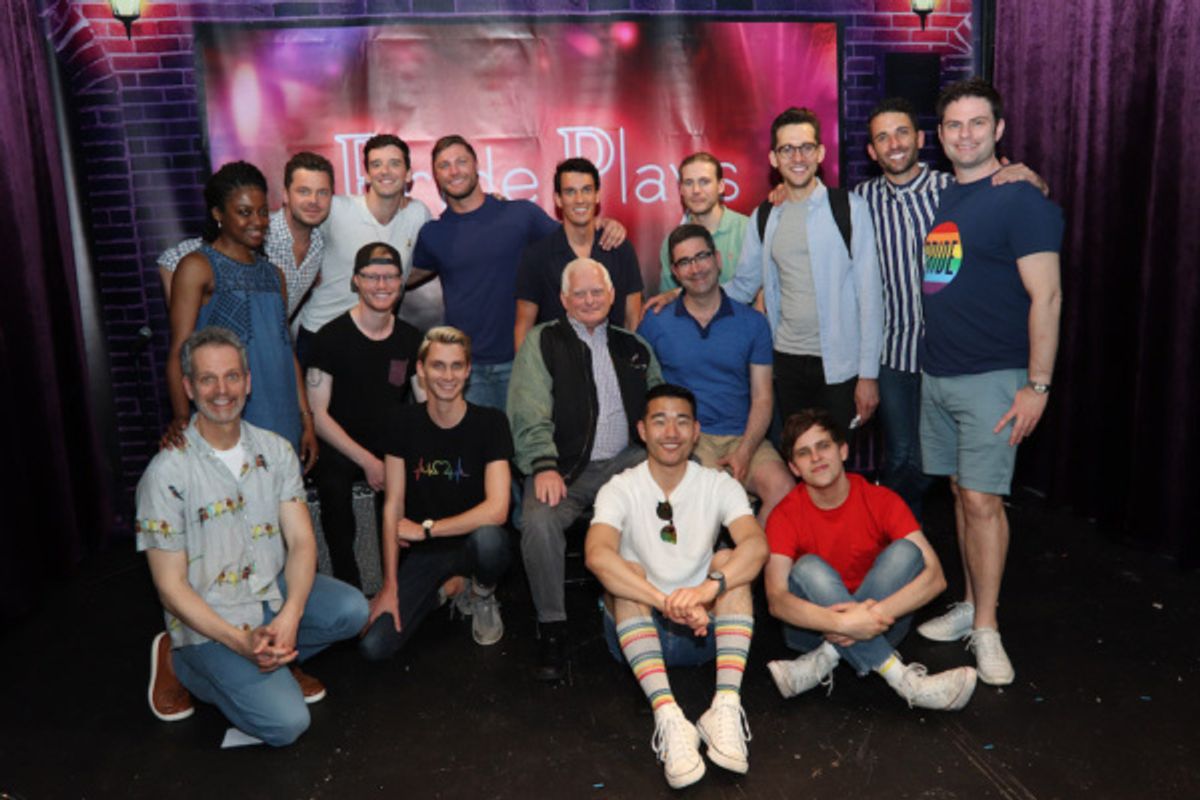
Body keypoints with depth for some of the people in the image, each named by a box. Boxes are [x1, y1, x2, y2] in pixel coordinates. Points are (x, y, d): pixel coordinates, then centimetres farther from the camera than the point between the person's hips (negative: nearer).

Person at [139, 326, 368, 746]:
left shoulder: (275, 450, -1)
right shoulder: (167, 472, -15)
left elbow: (301, 541, -5)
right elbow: (171, 586, -13)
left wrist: (289, 617, -23)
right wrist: (241, 641, -24)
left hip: (274, 590, 5)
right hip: (212, 618, -4)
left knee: (350, 609, -24)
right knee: (286, 722, -18)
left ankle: (273, 658, 3)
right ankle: (181, 665, 6)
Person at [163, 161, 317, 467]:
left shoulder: (273, 274, 17)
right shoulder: (198, 267, -2)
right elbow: (179, 352, -10)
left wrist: (307, 421, 11)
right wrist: (182, 417, -25)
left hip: (281, 425, 6)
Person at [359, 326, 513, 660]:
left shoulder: (490, 422, -11)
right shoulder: (404, 423, -3)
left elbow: (496, 509, -21)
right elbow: (393, 506, -4)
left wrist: (425, 528, -14)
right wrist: (390, 586, -9)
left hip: (471, 542, -2)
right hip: (422, 555, 2)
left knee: (489, 537, -38)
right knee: (373, 645, -15)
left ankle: (482, 598, -2)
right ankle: (443, 591, 13)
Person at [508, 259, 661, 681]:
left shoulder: (634, 347, 19)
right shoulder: (542, 342, 7)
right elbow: (528, 413, -5)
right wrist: (545, 467, -19)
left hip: (625, 462, 3)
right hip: (565, 467, -3)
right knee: (538, 522, -32)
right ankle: (552, 630, -13)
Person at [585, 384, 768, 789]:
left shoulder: (719, 486, -4)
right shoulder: (621, 490, -8)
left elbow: (757, 545, -24)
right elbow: (597, 555, -29)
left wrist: (708, 588, -43)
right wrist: (668, 603, -41)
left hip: (705, 630, 1)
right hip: (638, 632, -1)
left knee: (729, 560, -23)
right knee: (627, 572, -28)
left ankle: (727, 706, -37)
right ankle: (668, 717, -43)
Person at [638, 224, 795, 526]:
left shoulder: (752, 322, 11)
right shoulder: (655, 323, 8)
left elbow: (762, 398, 7)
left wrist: (744, 451, -10)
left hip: (741, 437, 2)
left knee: (783, 489, -27)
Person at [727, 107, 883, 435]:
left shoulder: (850, 208, -3)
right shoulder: (763, 218, 9)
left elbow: (869, 294, -5)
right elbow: (743, 286, 17)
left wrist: (868, 374, -8)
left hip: (839, 365, -3)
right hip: (787, 362, 3)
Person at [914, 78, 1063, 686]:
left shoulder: (1020, 200, -9)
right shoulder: (939, 198, 12)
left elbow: (1046, 296, -12)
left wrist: (1037, 385, -16)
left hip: (991, 377, -6)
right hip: (936, 373, 6)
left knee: (982, 500, -5)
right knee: (962, 493, 13)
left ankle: (986, 629, 8)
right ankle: (972, 605, 25)